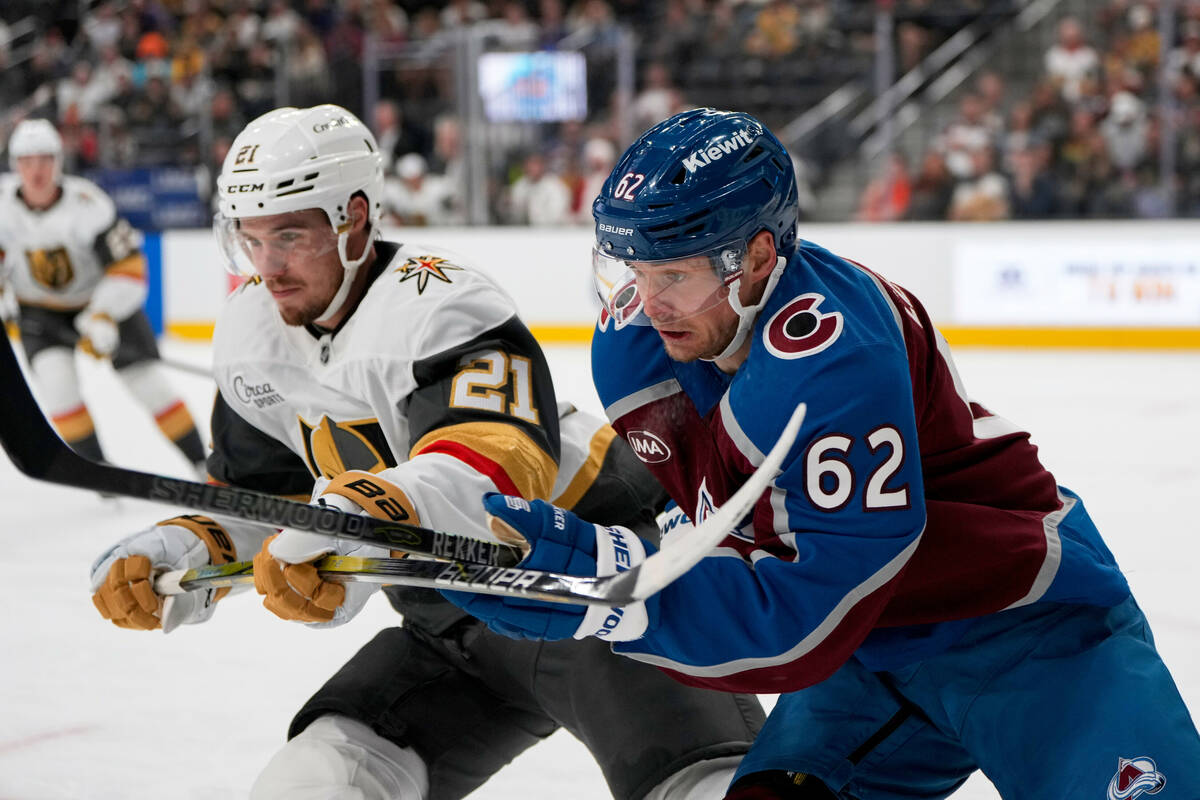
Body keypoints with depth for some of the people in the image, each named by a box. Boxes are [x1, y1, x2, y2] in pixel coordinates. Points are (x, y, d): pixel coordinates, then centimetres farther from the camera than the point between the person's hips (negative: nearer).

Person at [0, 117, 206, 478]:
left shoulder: (85, 203, -29)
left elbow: (128, 266, -29)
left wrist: (102, 320, -36)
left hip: (104, 299, -2)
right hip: (40, 309, 2)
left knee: (146, 381, -5)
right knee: (55, 377, -21)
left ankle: (204, 464, 9)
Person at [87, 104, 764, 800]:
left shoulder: (437, 301, -23)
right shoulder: (252, 342, 3)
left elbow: (498, 460, -40)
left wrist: (366, 516, -58)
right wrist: (179, 550, -8)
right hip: (454, 630, 8)